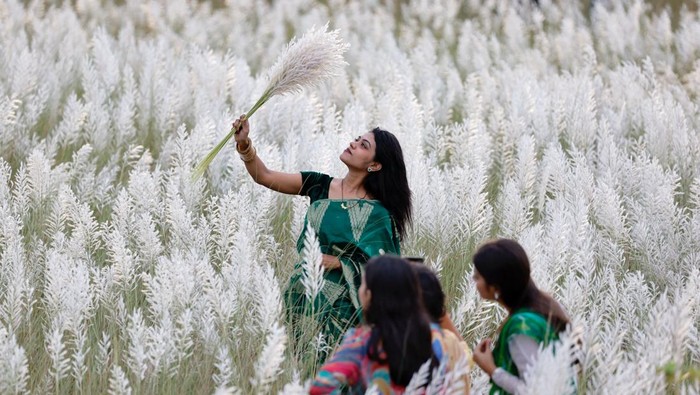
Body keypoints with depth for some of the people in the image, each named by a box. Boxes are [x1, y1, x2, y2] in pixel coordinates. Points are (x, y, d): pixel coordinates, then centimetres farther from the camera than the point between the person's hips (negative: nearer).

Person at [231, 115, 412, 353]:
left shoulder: (377, 213, -7)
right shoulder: (320, 186, 4)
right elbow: (265, 176, 1)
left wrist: (337, 262, -20)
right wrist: (244, 143, -13)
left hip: (339, 307, -4)